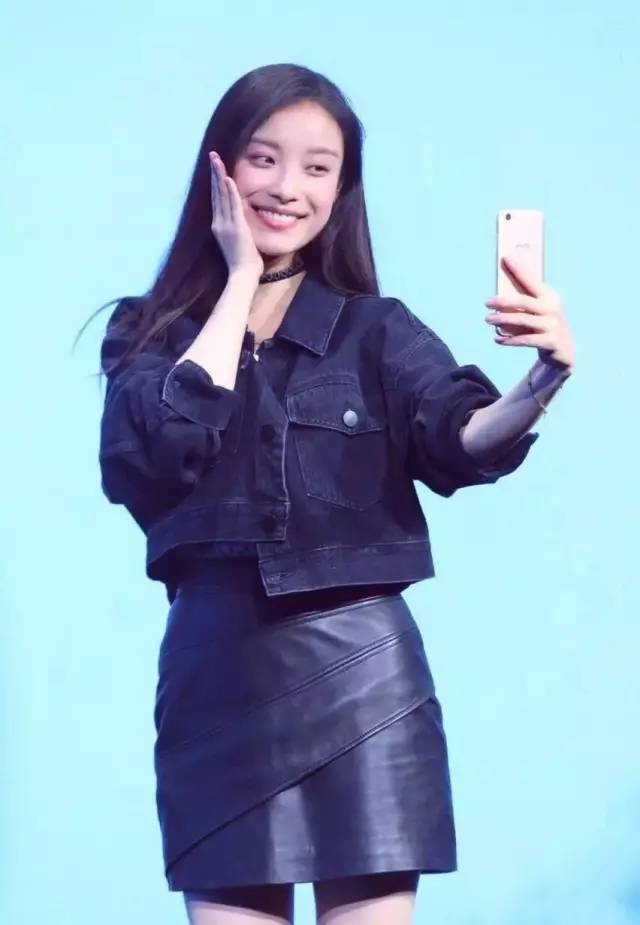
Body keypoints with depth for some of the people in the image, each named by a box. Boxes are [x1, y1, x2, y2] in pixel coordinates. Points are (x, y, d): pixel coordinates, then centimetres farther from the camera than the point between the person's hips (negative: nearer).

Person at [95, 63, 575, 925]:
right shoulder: (147, 331, 6)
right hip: (216, 678, 1)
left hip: (361, 676, 0)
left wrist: (541, 383, -34)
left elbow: (464, 444, -12)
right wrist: (240, 277, -5)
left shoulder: (377, 330, 5)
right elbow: (166, 444, -14)